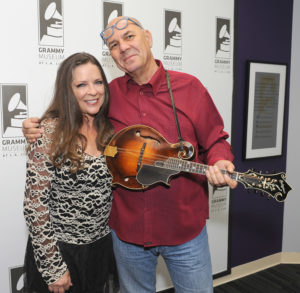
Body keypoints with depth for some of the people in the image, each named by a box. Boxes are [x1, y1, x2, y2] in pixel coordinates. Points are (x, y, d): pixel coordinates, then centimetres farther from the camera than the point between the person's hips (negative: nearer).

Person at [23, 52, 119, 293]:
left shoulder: (110, 130, -2)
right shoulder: (50, 132, -17)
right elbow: (35, 204, -16)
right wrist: (53, 268, -14)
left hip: (102, 247, 5)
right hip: (60, 251, -5)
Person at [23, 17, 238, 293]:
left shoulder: (189, 87, -5)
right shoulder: (108, 95, 0)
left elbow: (215, 141, 1)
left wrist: (220, 164, -20)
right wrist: (38, 128, -3)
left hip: (184, 227, -1)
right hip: (128, 227, 2)